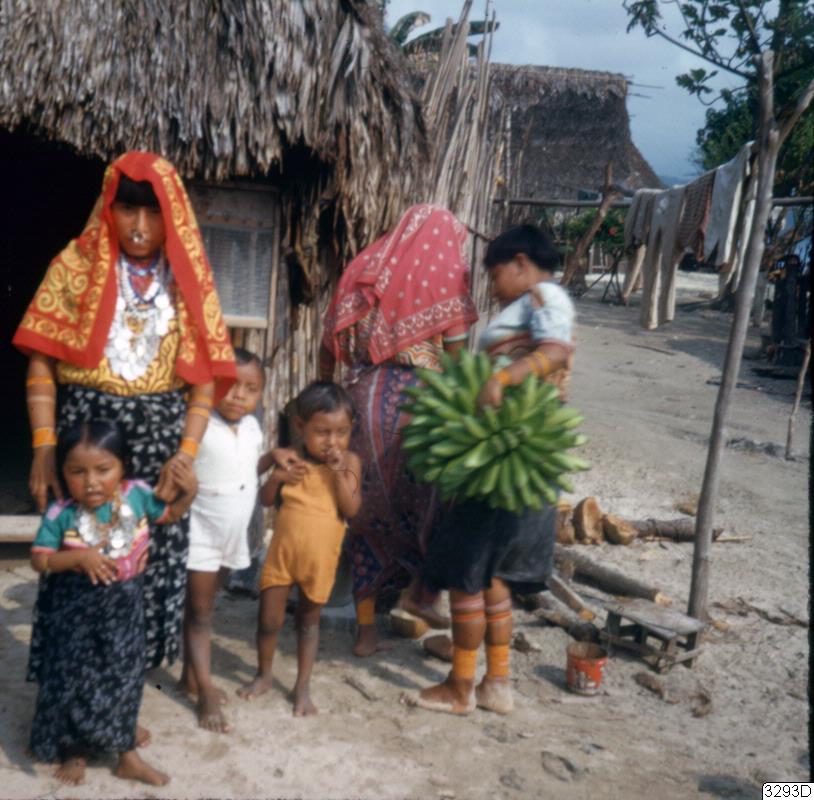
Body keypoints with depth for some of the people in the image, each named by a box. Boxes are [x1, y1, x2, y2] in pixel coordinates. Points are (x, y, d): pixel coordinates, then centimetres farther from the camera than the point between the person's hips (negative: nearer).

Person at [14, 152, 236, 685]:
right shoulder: (76, 265, 2)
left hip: (160, 436, 2)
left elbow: (205, 379, 3)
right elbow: (41, 363, -1)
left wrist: (186, 453, -9)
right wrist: (44, 447, -12)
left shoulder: (190, 279, 6)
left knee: (152, 561, 4)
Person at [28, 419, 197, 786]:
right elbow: (39, 560, -12)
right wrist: (78, 556, -27)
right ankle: (75, 751, 32)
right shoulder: (61, 513, -18)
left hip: (124, 604, 2)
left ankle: (126, 755, 28)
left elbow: (171, 513, 6)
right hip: (76, 609, -2)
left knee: (122, 677, 13)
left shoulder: (137, 495, -12)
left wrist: (189, 491, -12)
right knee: (74, 679, 9)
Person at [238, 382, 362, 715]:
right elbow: (266, 500, 0)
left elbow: (351, 510, -16)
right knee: (269, 619, 8)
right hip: (282, 550, 1)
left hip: (321, 557, -1)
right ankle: (263, 675, 33)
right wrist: (276, 476, -19)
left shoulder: (350, 462, -8)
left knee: (309, 619, 15)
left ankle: (303, 686, 28)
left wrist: (339, 472, -25)